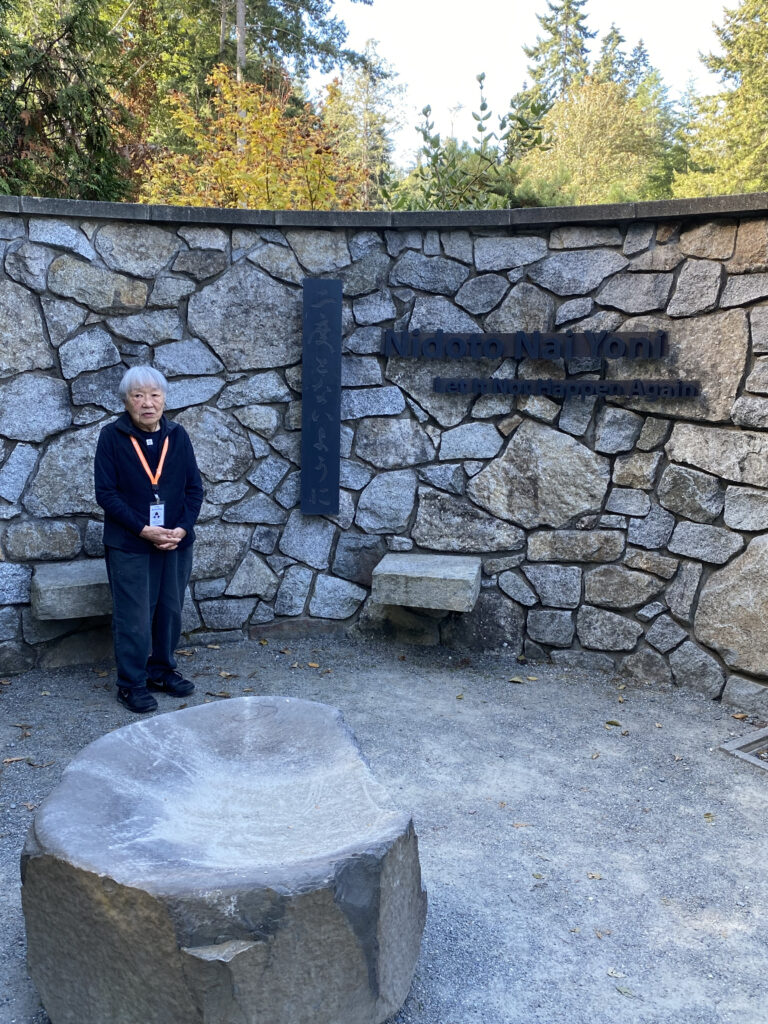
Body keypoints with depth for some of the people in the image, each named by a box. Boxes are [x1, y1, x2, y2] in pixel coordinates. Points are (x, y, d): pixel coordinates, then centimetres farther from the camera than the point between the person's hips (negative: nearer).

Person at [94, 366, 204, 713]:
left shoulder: (177, 435, 1)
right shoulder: (112, 437, -8)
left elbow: (194, 488, 3)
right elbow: (106, 492, -10)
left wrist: (182, 528, -11)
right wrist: (144, 530, -17)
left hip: (176, 542, 4)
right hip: (129, 545, -3)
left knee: (170, 611, 13)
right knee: (133, 617, 2)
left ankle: (162, 670, 31)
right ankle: (131, 683, 17)